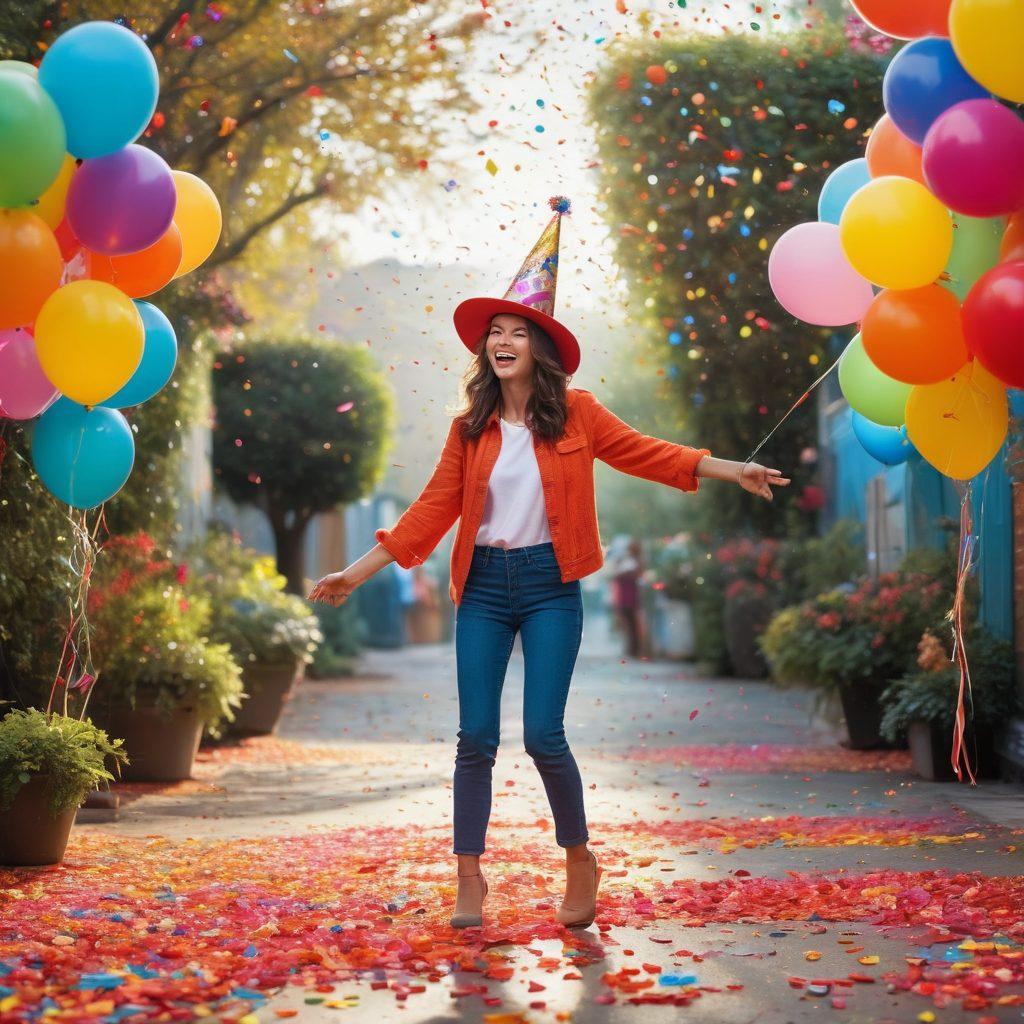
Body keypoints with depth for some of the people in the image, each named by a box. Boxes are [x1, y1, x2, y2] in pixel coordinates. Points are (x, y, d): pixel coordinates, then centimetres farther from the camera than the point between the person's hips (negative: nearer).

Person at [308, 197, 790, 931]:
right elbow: (433, 509, 5)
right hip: (484, 587, 2)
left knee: (544, 734, -8)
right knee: (476, 737, 0)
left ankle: (580, 862, 15)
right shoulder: (470, 430, 4)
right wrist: (359, 572, 2)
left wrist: (732, 471, -4)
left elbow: (644, 452, 3)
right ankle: (470, 878, 9)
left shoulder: (574, 413, 0)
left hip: (549, 586, -2)